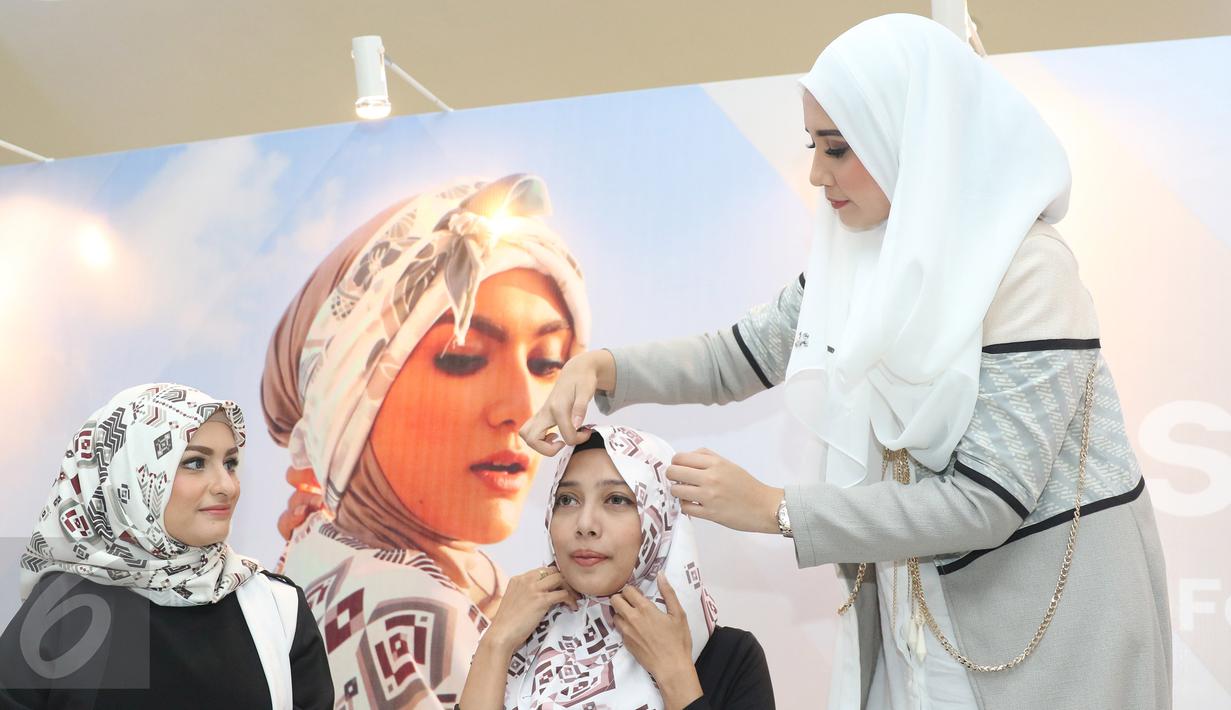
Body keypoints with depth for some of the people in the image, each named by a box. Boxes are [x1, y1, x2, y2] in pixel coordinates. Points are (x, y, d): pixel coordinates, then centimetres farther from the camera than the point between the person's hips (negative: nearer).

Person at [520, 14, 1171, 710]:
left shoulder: (1026, 270, -22)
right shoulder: (858, 260, -1)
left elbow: (985, 502, -25)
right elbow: (736, 357, 7)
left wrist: (774, 509, -24)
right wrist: (602, 367, -10)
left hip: (1042, 614, -5)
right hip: (913, 603, 6)